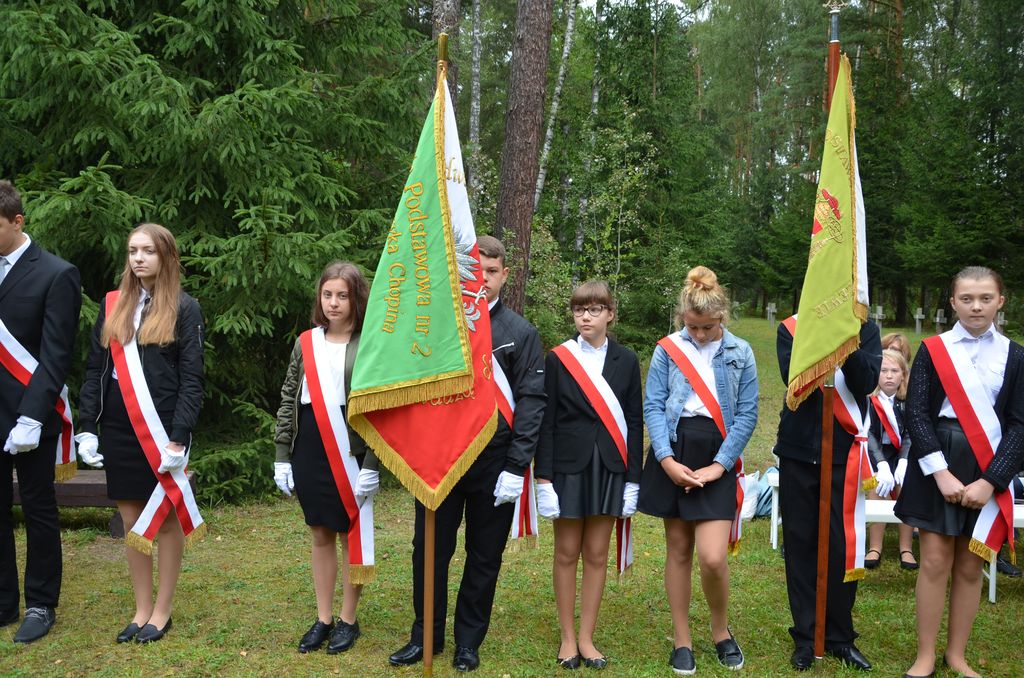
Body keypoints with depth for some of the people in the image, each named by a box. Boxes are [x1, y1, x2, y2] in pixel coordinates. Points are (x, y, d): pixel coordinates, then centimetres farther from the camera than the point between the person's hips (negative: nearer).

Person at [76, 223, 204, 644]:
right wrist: (87, 429, 2)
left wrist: (178, 436, -15)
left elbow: (192, 379, -7)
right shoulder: (112, 306, 10)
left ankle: (162, 612, 16)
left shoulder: (184, 309, -2)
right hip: (119, 432, 4)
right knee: (132, 520, 10)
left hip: (163, 431, -4)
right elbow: (95, 371, 10)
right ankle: (142, 609, 21)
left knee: (166, 519, 5)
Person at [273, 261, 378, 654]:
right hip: (308, 450, 4)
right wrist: (282, 456, 7)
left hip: (349, 452, -4)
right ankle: (323, 618, 25)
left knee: (350, 536, 6)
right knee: (320, 535, 13)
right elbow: (288, 400, 11)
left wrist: (372, 465, -14)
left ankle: (348, 620, 21)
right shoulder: (306, 342, 8)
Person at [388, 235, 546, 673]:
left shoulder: (521, 333, 0)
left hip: (494, 464, -1)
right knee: (430, 551, 8)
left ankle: (469, 642, 26)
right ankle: (426, 637, 25)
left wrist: (516, 468, -10)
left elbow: (532, 402, -4)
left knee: (484, 558, 10)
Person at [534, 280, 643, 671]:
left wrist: (632, 478, 0)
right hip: (568, 465, -1)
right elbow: (547, 421, -2)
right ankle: (567, 638, 18)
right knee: (567, 553, 5)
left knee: (597, 554, 7)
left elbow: (634, 421, 5)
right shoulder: (557, 359, -1)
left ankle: (586, 638, 18)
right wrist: (544, 476, -7)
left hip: (609, 467, 1)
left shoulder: (626, 361, 4)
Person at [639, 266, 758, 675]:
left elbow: (746, 414, 0)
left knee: (712, 557, -10)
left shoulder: (740, 353, 2)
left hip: (716, 459, -1)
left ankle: (720, 629, 18)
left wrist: (719, 465, -9)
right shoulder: (667, 350, 1)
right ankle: (681, 640, 21)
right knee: (678, 549, 9)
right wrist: (666, 460, -14)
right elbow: (653, 406, -2)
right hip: (674, 455, 1)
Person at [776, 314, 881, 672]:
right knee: (800, 543, 7)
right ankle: (805, 636, 18)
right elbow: (792, 377, -12)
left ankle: (839, 636, 19)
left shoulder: (865, 329, 4)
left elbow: (867, 381, -11)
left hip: (843, 452, 0)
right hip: (798, 450, 0)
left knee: (842, 546, 2)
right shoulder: (790, 328, 4)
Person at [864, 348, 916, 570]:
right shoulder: (868, 400, -7)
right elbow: (868, 435, -15)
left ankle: (906, 548, -12)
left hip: (902, 453, 1)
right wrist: (882, 465, -26)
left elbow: (910, 435, -7)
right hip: (874, 453, -1)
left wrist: (904, 463, -23)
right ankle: (875, 548, -18)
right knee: (878, 485, -23)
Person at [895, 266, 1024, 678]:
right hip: (937, 464, -1)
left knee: (971, 566, 8)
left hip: (988, 470, 2)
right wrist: (941, 472, -15)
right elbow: (917, 413, -5)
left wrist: (989, 481, -11)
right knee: (935, 562, -1)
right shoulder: (932, 350, 0)